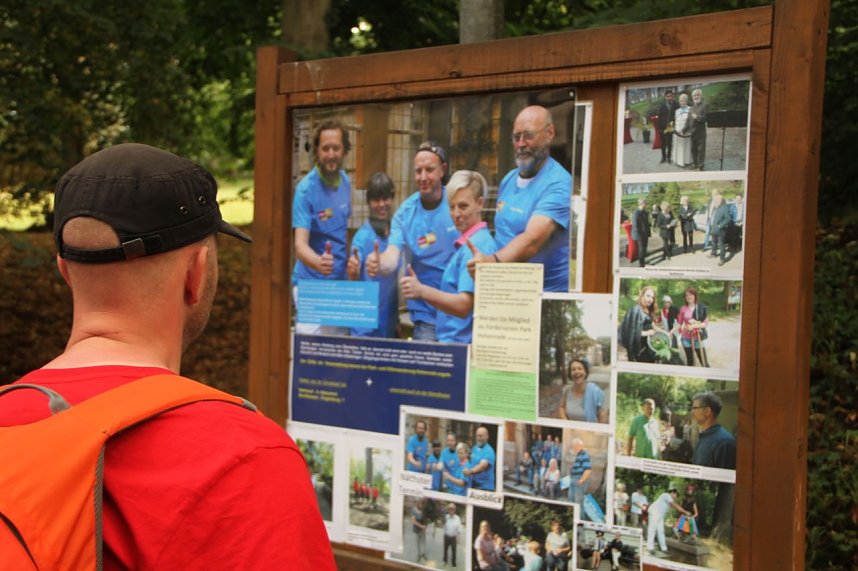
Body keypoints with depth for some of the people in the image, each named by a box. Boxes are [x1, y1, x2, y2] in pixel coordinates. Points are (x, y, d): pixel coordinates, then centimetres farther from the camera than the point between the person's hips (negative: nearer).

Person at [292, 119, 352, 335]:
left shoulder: (346, 182, 4)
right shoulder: (306, 189, -15)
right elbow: (300, 245, -24)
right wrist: (318, 263, -44)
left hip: (340, 282, 6)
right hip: (311, 283, -6)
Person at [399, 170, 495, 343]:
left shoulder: (474, 246, -14)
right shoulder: (467, 243, 16)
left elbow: (463, 305, -24)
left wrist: (422, 291, -35)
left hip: (462, 343, -9)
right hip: (451, 341, 9)